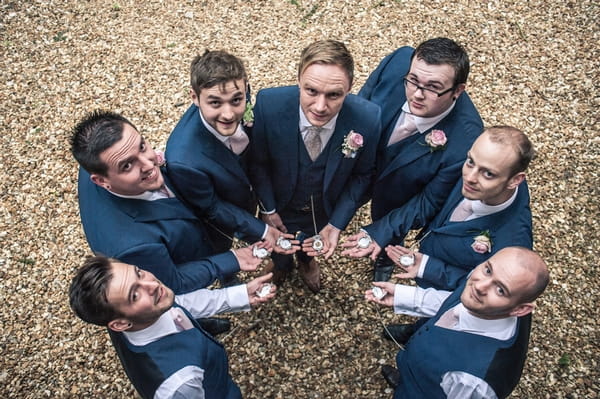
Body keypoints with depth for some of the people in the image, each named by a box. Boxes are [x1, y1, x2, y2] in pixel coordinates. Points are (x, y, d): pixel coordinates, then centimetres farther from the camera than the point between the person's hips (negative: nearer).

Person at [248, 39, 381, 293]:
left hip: (326, 210, 1)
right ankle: (281, 264, 69)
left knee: (311, 248, 34)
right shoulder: (268, 104, -35)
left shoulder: (368, 119, -34)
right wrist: (268, 209, -11)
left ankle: (307, 261, 71)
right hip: (281, 203, 0)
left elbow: (362, 174, -14)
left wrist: (336, 225, -17)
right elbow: (257, 161, -16)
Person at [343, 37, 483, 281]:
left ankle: (385, 258, 64)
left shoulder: (465, 143, -41)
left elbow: (429, 203, -24)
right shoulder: (398, 61, -34)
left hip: (396, 195, -2)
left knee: (387, 241, 29)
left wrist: (381, 233, -30)